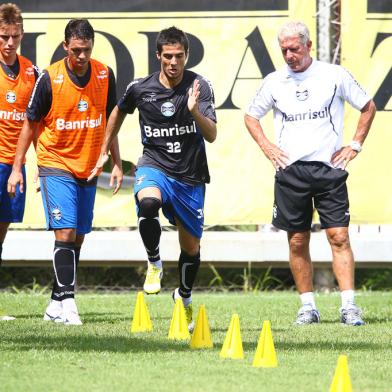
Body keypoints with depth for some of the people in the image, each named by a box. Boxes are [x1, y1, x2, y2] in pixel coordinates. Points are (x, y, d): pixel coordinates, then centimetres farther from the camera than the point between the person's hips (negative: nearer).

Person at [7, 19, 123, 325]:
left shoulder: (105, 75, -1)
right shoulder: (50, 78, -11)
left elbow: (110, 121, 11)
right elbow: (31, 123, -1)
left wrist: (116, 164, 8)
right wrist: (17, 167, -2)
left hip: (88, 169, 4)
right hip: (56, 165, -4)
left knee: (77, 239, 7)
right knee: (65, 234, -16)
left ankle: (56, 305, 15)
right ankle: (67, 302, -18)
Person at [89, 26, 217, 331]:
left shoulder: (200, 86, -10)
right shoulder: (140, 88, -6)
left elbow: (212, 135, -18)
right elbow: (119, 112, 17)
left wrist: (195, 111, -37)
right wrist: (105, 152, 22)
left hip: (190, 176, 1)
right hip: (154, 165, -1)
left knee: (191, 246, 9)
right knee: (148, 203, -36)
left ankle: (185, 297, 37)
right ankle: (154, 263, -12)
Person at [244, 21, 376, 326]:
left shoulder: (334, 75, 1)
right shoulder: (274, 82, 7)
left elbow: (368, 107, 12)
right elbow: (251, 117, 21)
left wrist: (355, 145, 5)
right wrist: (267, 147, 6)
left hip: (329, 167, -2)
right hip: (290, 171, 2)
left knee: (339, 237, -8)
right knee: (298, 241, 3)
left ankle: (349, 306, -9)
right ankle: (308, 306, 11)